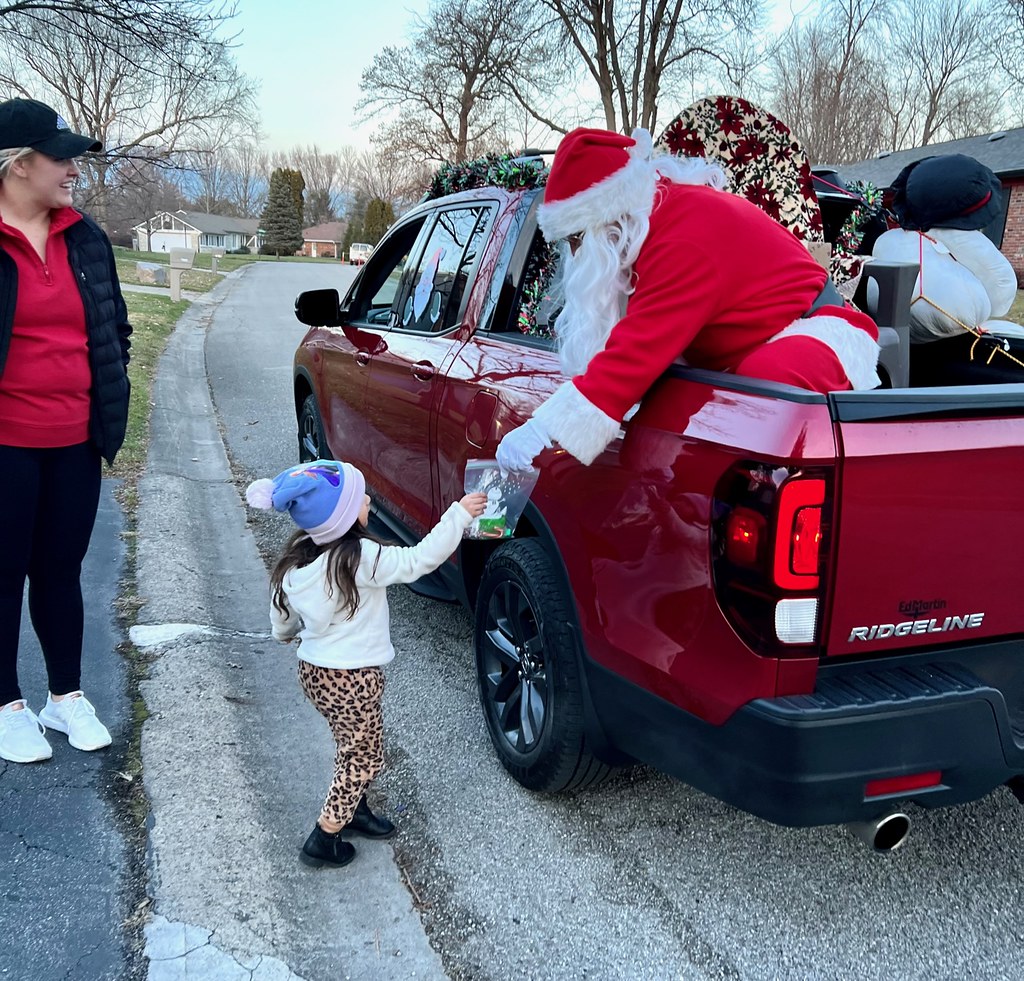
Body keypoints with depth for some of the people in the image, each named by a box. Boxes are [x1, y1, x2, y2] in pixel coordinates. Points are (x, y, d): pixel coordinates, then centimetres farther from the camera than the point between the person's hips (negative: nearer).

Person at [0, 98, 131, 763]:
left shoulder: (85, 238, 8)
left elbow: (116, 328, 17)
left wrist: (110, 404, 12)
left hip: (75, 441, 5)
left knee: (62, 571, 14)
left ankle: (67, 697, 27)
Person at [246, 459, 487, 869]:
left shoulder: (297, 559, -3)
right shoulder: (363, 558, -26)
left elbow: (282, 624, 8)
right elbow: (419, 560, -25)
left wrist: (288, 632, 31)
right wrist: (459, 514, -20)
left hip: (314, 671, 8)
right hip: (352, 680, -8)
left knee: (353, 749, 26)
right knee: (363, 758, 10)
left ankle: (353, 810, 43)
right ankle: (322, 840, 18)